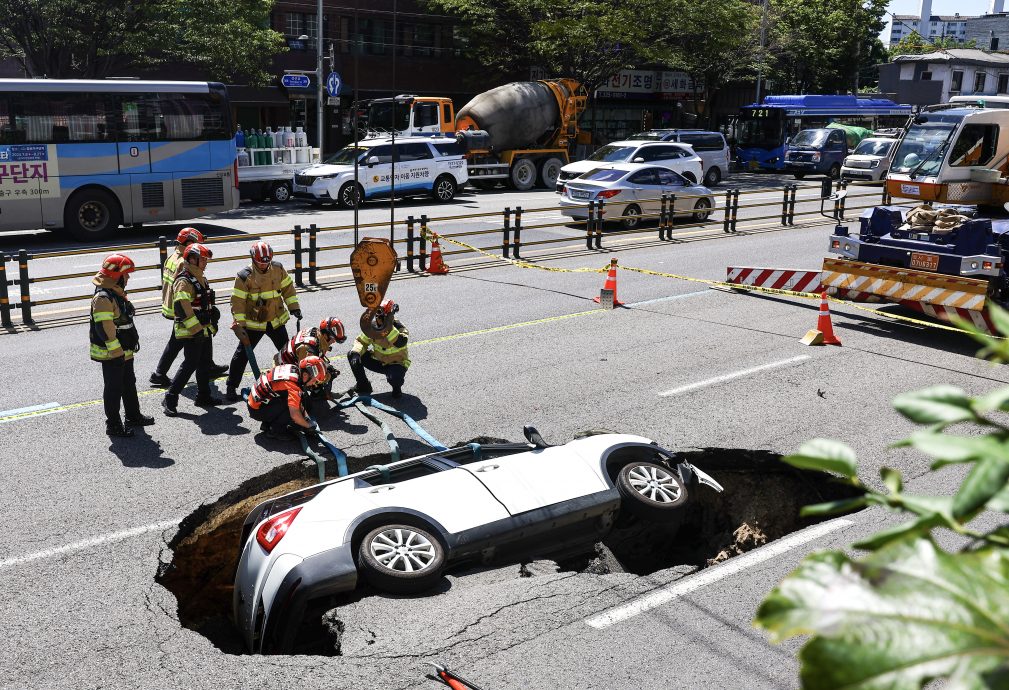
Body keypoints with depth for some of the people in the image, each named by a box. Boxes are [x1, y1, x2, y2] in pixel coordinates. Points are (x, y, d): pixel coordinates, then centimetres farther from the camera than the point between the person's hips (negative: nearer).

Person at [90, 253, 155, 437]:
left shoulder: (117, 293, 10)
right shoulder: (103, 298, -23)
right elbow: (104, 328, -27)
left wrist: (131, 344, 23)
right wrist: (116, 350, -24)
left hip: (124, 351, 10)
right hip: (111, 354, -10)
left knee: (129, 384, 21)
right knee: (114, 388, 0)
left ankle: (133, 416, 36)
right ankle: (113, 425, 9)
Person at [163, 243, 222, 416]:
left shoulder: (201, 279, 14)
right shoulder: (183, 282, -18)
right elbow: (182, 308, -25)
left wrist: (214, 314, 23)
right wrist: (196, 329, -25)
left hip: (204, 330, 10)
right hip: (191, 332, -9)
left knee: (204, 363, 15)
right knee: (190, 364, -9)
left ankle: (204, 396, 26)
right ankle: (170, 399, -2)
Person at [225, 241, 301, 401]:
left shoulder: (277, 269, -5)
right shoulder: (244, 277, -17)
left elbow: (287, 288, 8)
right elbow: (238, 302, -15)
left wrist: (294, 307, 5)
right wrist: (239, 324, -18)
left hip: (276, 321, 4)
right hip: (253, 323, -4)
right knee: (242, 354, -1)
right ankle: (231, 387, 8)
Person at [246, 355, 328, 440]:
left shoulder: (293, 368, -1)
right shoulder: (292, 384, -28)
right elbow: (294, 414, -32)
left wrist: (307, 418, 9)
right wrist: (308, 425, -14)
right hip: (257, 410, -9)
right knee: (292, 406, -22)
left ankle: (267, 423, 14)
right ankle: (275, 430, -4)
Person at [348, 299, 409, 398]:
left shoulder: (399, 328, -22)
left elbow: (401, 343, -42)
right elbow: (361, 341, -2)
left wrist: (389, 327, -49)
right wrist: (356, 353, -22)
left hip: (396, 363, -5)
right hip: (378, 361, 5)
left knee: (394, 378, -40)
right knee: (351, 355, -9)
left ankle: (397, 388, 1)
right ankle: (363, 385, 6)